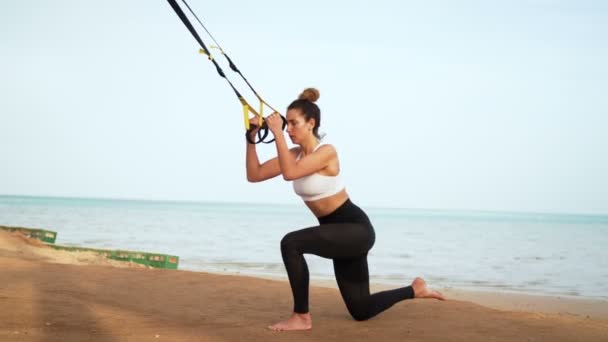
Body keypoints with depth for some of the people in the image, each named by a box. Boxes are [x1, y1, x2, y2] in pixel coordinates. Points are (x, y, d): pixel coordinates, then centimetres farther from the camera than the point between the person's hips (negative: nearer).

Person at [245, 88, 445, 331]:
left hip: (356, 229, -9)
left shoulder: (326, 151, -20)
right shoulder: (295, 154, 3)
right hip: (339, 233, 9)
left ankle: (301, 317, -15)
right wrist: (252, 138, -10)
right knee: (361, 311, 13)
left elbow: (289, 173, -35)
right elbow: (254, 175, -1)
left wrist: (277, 134, -31)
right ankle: (415, 290, 35)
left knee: (290, 243, -27)